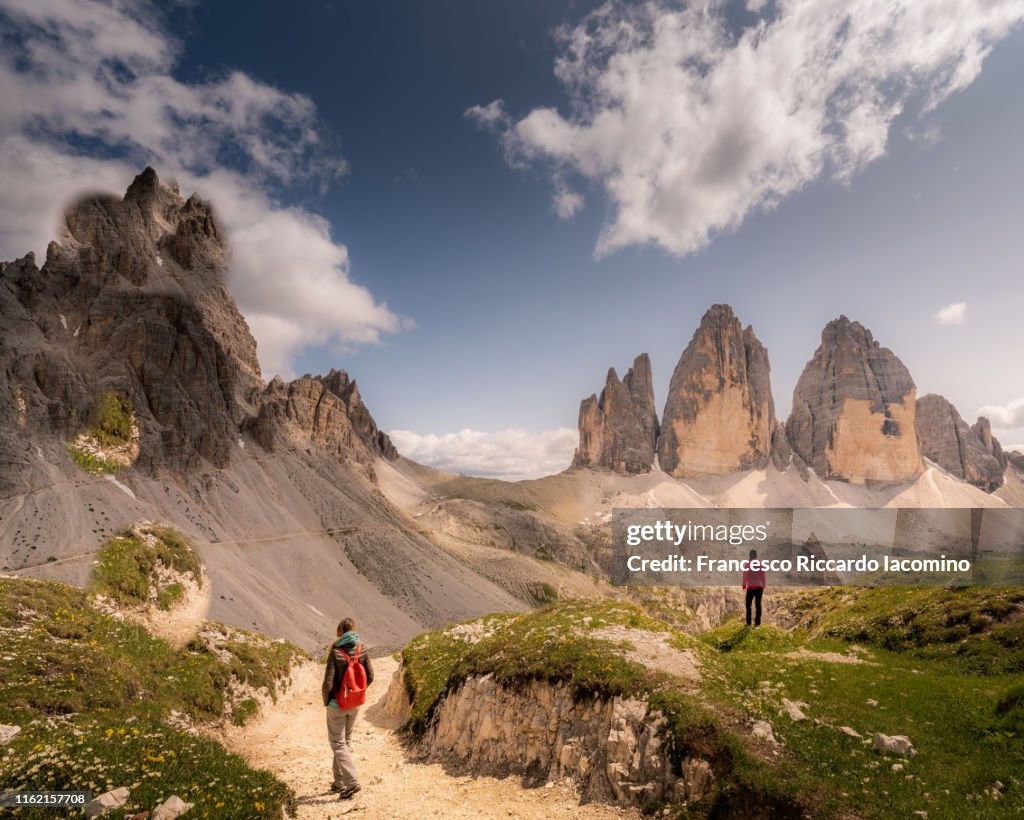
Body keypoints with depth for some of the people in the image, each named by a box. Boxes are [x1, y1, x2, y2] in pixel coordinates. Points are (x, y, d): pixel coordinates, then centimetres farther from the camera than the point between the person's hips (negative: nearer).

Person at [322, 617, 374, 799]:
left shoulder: (335, 653, -21)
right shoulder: (362, 650, -8)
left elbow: (328, 683, -22)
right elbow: (370, 677, -3)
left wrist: (326, 702, -3)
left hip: (337, 704, -5)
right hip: (355, 704, 5)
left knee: (338, 743, 6)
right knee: (346, 741, 20)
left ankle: (352, 782, -4)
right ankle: (339, 782, 30)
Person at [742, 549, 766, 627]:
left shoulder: (747, 564, -9)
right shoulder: (760, 564, -1)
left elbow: (745, 576, -8)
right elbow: (763, 576, 2)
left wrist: (744, 585, 6)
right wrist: (763, 585, 16)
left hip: (751, 587, -3)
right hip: (759, 587, 3)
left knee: (748, 604, 7)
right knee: (758, 604, 8)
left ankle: (748, 622, 3)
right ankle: (757, 622, 6)